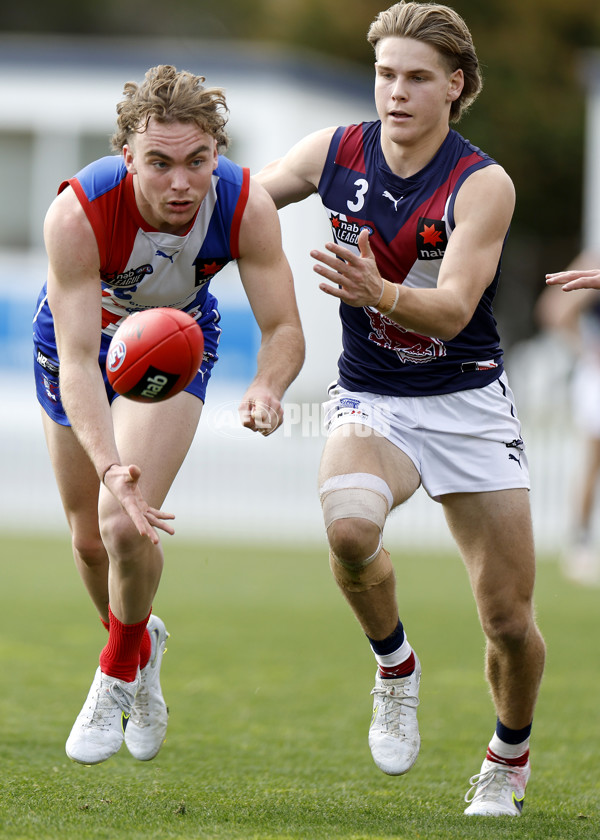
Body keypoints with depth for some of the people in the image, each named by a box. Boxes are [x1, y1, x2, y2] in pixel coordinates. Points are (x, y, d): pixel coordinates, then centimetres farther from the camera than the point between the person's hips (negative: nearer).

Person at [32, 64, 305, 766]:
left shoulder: (246, 207, -32)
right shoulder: (78, 213, -39)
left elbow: (284, 328, -25)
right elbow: (77, 361, -41)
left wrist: (266, 388, -48)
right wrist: (110, 467, -55)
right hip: (78, 336, 0)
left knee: (126, 526, -19)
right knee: (90, 537, 10)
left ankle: (118, 673, 9)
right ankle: (139, 642, 44)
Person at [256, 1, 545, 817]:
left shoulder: (483, 184, -15)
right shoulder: (336, 152, -4)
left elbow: (452, 311, -27)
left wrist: (379, 293, -45)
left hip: (467, 402, -1)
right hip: (370, 398, 1)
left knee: (510, 621, -1)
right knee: (350, 526, -33)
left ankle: (508, 761, 30)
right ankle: (394, 668, -3)